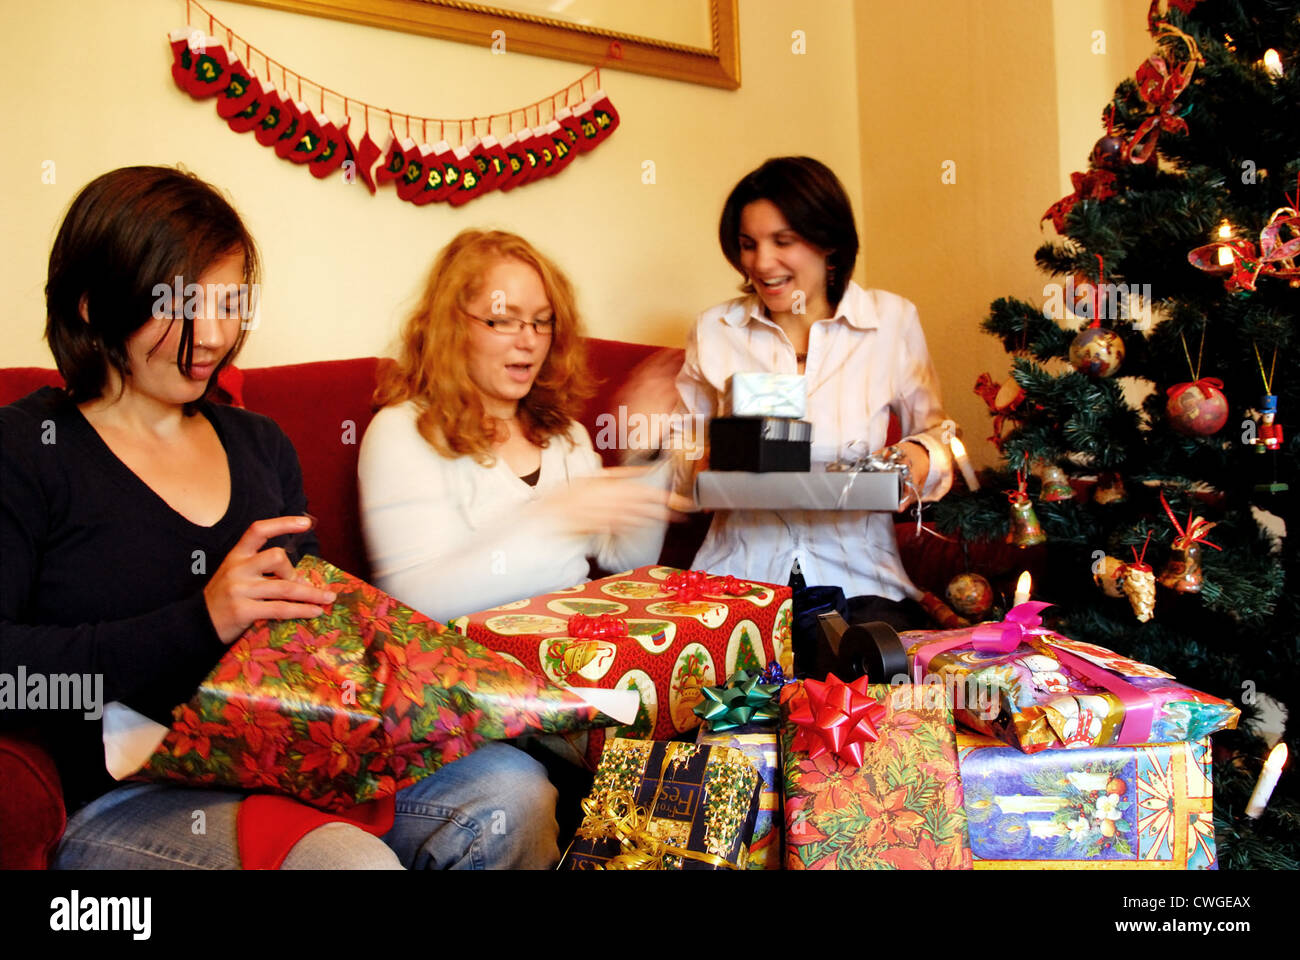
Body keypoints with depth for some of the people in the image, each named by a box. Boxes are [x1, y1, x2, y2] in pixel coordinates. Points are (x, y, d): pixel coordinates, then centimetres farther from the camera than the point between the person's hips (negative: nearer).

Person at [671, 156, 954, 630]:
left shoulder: (893, 320, 5)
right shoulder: (713, 330, 9)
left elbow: (932, 430, 14)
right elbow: (683, 452, 14)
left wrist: (922, 458, -10)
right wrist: (700, 468, -10)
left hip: (859, 577, 0)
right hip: (739, 573, 1)